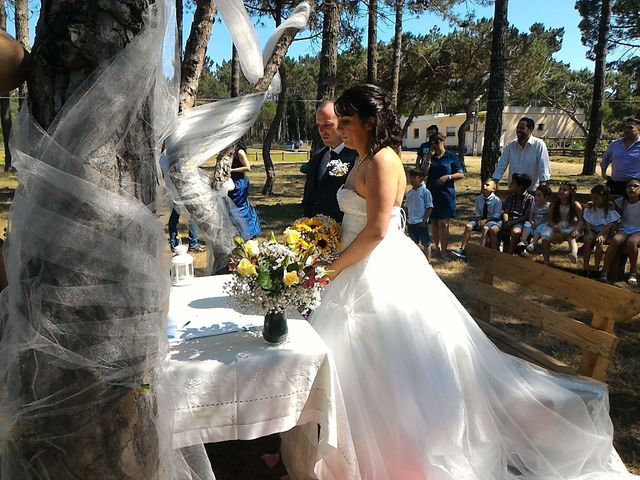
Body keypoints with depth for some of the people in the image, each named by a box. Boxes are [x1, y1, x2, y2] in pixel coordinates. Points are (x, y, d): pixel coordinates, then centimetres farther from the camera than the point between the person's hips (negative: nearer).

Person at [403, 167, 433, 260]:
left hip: (421, 223, -6)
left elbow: (429, 207, -11)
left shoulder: (425, 192, -10)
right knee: (415, 243, 16)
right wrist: (406, 220, 9)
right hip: (411, 222, 6)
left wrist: (424, 220, -14)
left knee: (426, 243, 4)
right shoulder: (409, 193, 8)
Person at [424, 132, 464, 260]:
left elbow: (461, 174, -1)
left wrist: (448, 177, -15)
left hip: (446, 194, -4)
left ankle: (444, 250, 0)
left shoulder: (452, 157, 0)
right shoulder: (430, 157, 10)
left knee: (443, 224, -7)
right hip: (431, 193, 4)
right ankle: (437, 248, 20)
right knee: (434, 223, 10)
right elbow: (424, 173, 3)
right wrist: (428, 161, -8)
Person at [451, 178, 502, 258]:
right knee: (468, 226, -15)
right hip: (481, 219, 5)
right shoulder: (478, 199, 5)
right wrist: (479, 220, -13)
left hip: (492, 220, -5)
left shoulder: (497, 200, -10)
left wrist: (486, 220, -22)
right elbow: (478, 213, 8)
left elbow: (497, 215, -12)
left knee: (485, 228, -35)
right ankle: (462, 249, -17)